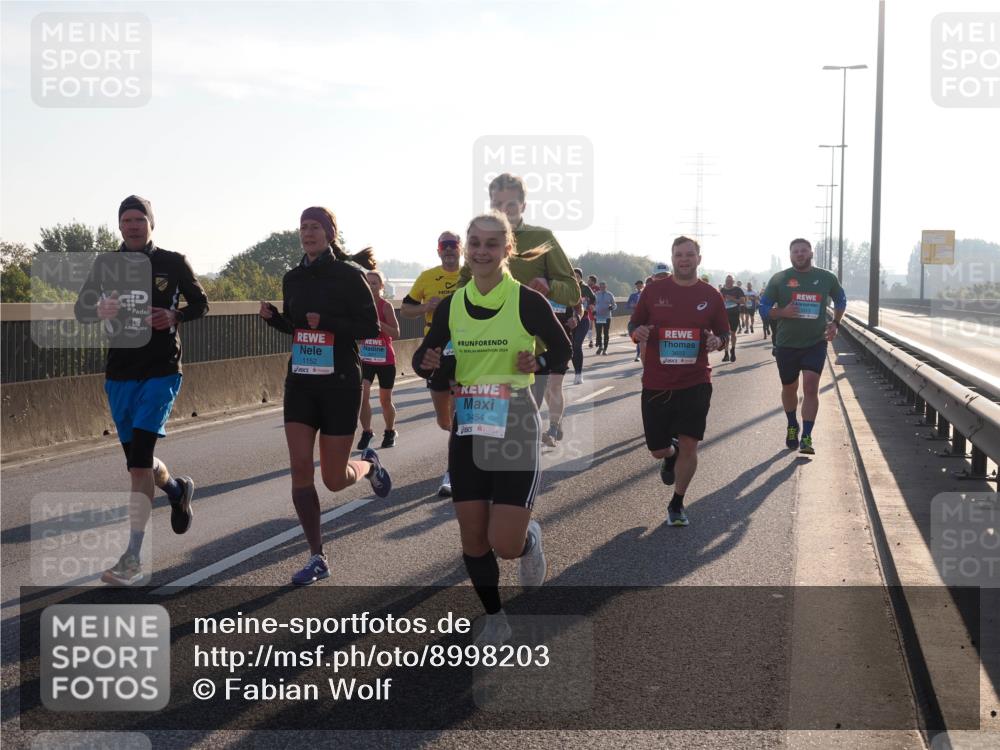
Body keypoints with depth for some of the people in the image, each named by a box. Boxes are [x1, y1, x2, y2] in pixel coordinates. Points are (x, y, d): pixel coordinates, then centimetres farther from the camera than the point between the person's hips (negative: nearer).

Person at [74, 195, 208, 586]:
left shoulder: (173, 263, 0)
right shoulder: (106, 264, 7)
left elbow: (200, 304, 9)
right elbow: (80, 309, 9)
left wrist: (175, 316, -12)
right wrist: (98, 310, -15)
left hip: (161, 373, -4)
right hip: (119, 374, 4)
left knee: (139, 458, -16)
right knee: (138, 461, 12)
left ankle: (133, 559, -14)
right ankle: (177, 489, 47)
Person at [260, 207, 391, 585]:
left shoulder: (349, 274, -9)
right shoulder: (293, 278, 7)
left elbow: (371, 328, -10)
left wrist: (327, 323, -22)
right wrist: (271, 315, -2)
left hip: (340, 383, -5)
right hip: (300, 382, 5)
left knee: (334, 479, 1)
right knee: (300, 468, -6)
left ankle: (369, 464, 37)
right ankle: (317, 558, 3)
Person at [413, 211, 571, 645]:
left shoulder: (528, 302, -9)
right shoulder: (451, 306, 3)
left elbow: (563, 351, 0)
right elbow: (423, 357, 10)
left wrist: (538, 364, -20)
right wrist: (428, 362, -13)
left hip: (515, 429, -4)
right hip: (466, 429, 4)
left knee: (506, 544, -8)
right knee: (473, 540, 7)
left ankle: (530, 539, 29)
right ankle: (495, 620, 28)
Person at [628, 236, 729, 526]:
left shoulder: (711, 295, 3)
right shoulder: (654, 290, 2)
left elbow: (723, 333, 11)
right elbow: (633, 325, 9)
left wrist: (717, 341, -12)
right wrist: (637, 332, -15)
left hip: (695, 382, -1)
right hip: (656, 383, 1)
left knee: (688, 444, -7)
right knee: (657, 448, 5)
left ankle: (677, 503, 11)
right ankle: (671, 456, 44)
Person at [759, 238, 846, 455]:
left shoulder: (826, 278, 3)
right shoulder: (779, 279, 0)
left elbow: (841, 300, 20)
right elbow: (764, 307, 3)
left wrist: (835, 323, 5)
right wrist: (782, 312, -16)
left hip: (816, 342, -1)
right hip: (787, 343, 1)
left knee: (811, 386, -15)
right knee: (789, 388, 14)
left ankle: (806, 438, -13)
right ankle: (792, 426, 39)